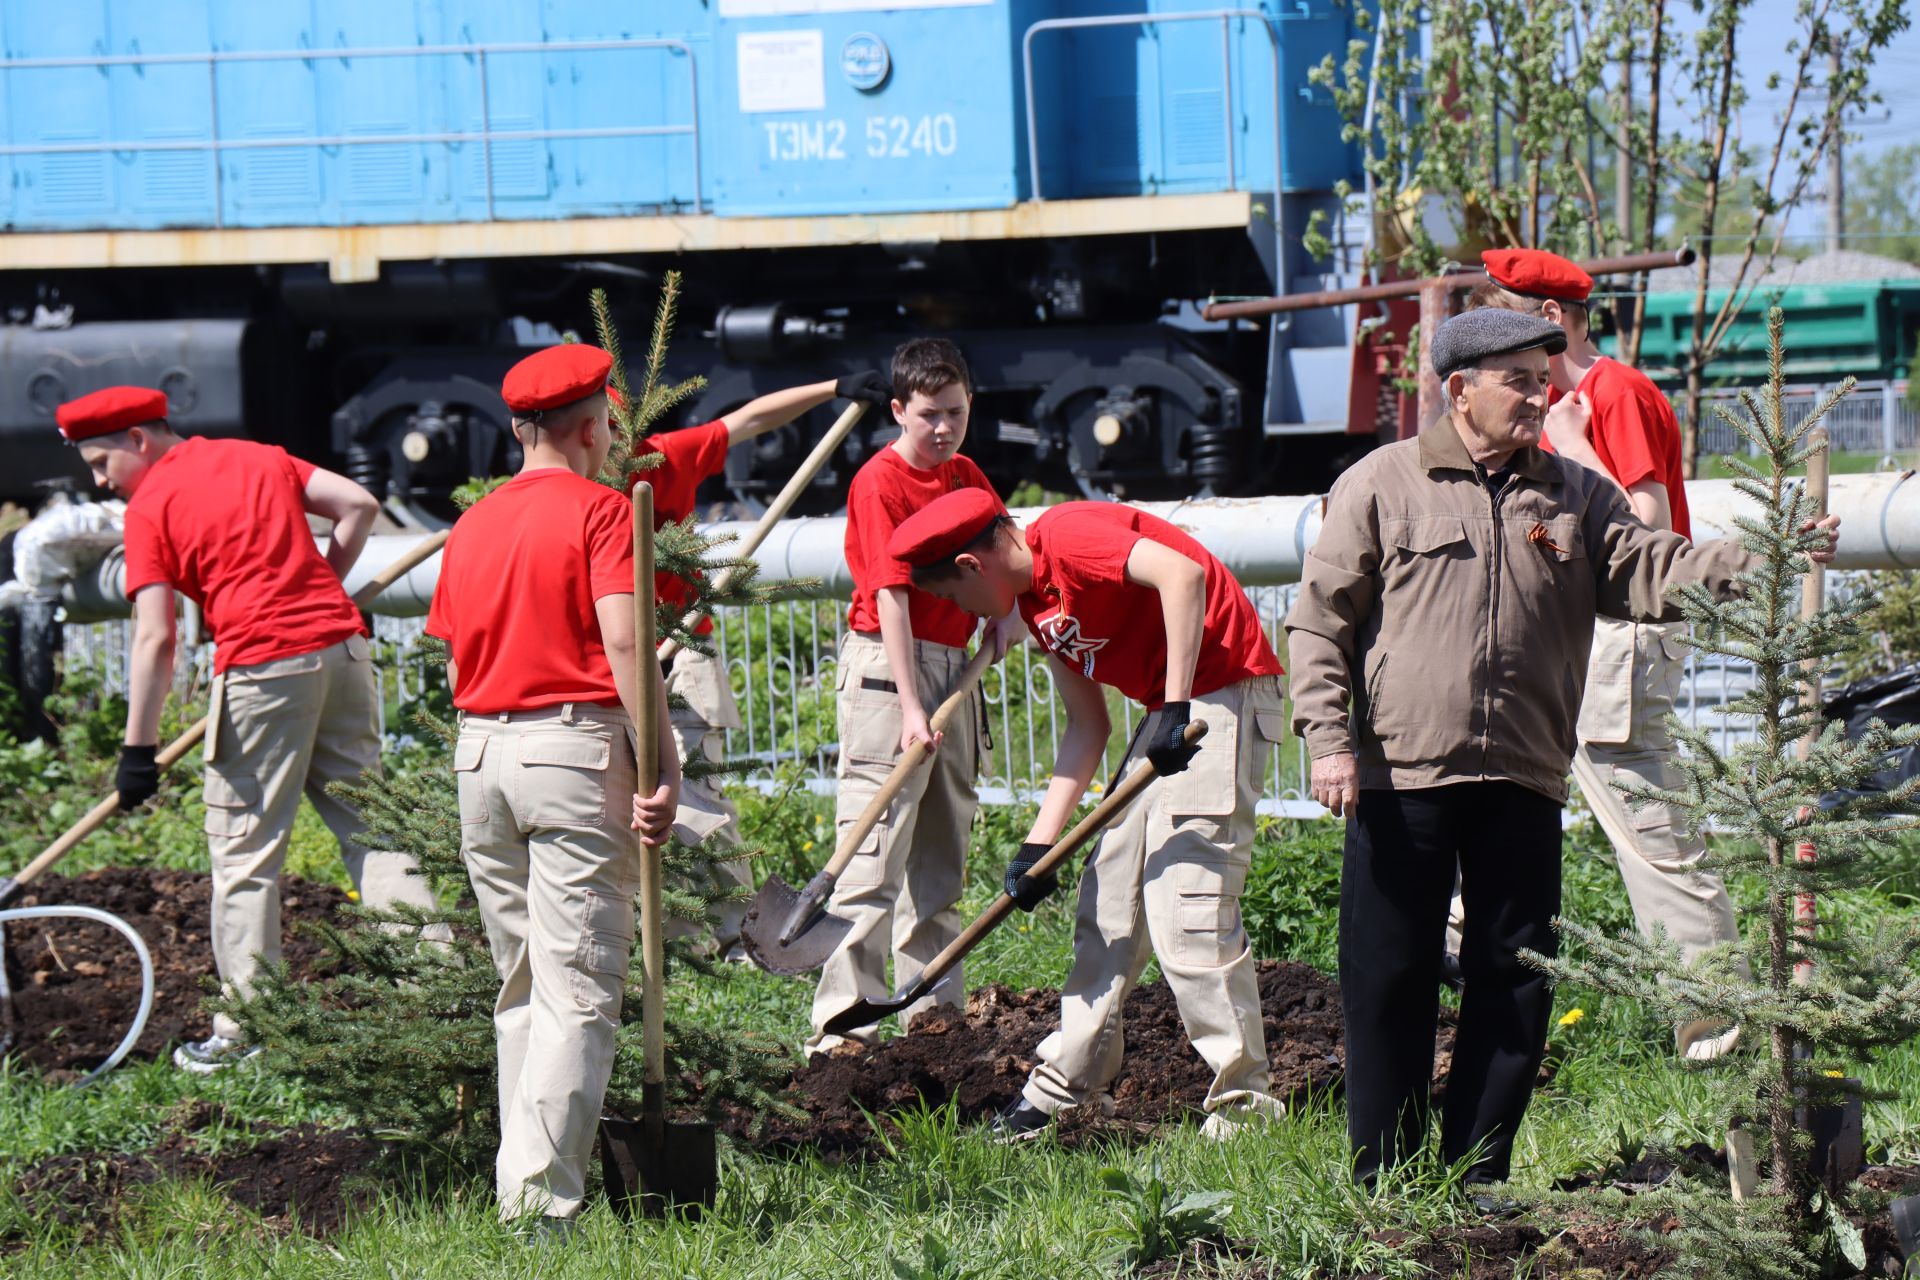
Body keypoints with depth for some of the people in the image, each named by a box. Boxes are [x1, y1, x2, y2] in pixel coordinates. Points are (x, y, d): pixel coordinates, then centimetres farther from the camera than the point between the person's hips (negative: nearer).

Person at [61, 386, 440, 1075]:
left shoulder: (150, 507, -1)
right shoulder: (260, 457, 15)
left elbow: (154, 640, -8)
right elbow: (358, 505, 9)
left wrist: (139, 749, -6)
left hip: (263, 667, -6)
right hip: (344, 645, 6)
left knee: (245, 849, 2)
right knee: (368, 818, 11)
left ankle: (243, 1032, 4)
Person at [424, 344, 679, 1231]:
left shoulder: (471, 526, 15)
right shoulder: (598, 508, -4)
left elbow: (454, 665, 16)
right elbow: (623, 641, -15)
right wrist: (662, 767, -17)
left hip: (478, 754, 6)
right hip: (574, 750, -6)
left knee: (522, 990, 15)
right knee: (578, 993, -7)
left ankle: (524, 1179, 16)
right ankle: (541, 1198, -16)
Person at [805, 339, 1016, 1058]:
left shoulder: (967, 476, 10)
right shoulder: (880, 483, -12)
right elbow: (890, 597, -18)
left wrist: (1002, 613, 5)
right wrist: (910, 706, -24)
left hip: (953, 666, 8)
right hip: (886, 671, -8)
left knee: (942, 850, 12)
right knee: (875, 852, -13)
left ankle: (933, 1005, 20)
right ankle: (840, 1020, -16)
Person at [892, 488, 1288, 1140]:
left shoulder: (1064, 536, -15)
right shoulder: (1035, 598, 14)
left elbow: (1181, 574, -30)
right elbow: (1087, 728, 15)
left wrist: (1175, 708, -30)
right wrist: (1039, 844, 9)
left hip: (1222, 692, -10)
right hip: (1171, 714, 10)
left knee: (1187, 907, -13)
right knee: (1110, 899, 15)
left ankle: (1245, 1106, -6)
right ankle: (1067, 1083, 25)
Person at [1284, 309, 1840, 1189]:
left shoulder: (1577, 496, 13)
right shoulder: (1379, 485, 3)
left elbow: (1649, 572, 0)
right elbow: (1320, 619, 2)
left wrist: (1760, 559, -17)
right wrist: (1328, 736, -9)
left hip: (1522, 784, 3)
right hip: (1397, 779, -3)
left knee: (1516, 979, 4)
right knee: (1388, 981, 0)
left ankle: (1477, 1176, 13)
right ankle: (1383, 1180, 9)